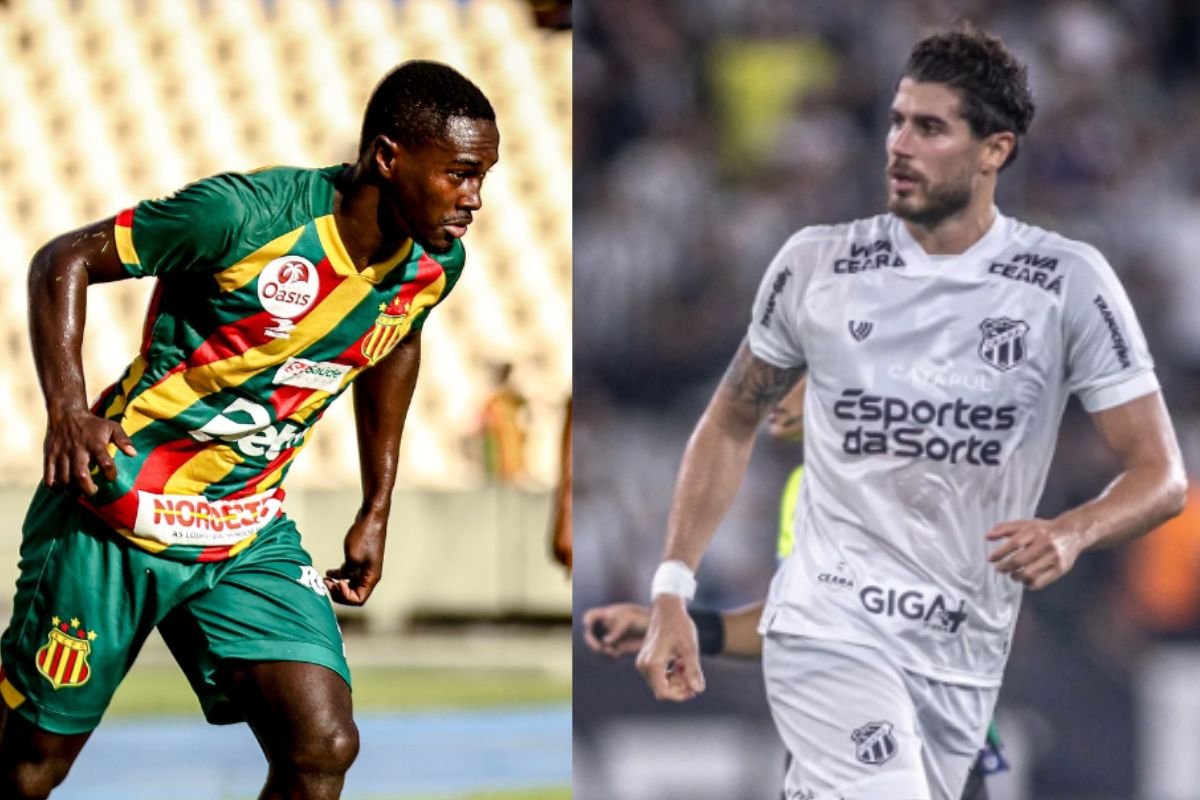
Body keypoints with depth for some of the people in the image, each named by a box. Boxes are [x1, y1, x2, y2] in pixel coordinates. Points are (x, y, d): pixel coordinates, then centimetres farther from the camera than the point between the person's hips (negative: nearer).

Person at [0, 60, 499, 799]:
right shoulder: (247, 213, -23)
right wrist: (67, 410, -26)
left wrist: (377, 510, 19)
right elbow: (66, 260, -13)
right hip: (118, 514, -5)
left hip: (251, 534, 5)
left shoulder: (436, 264, -5)